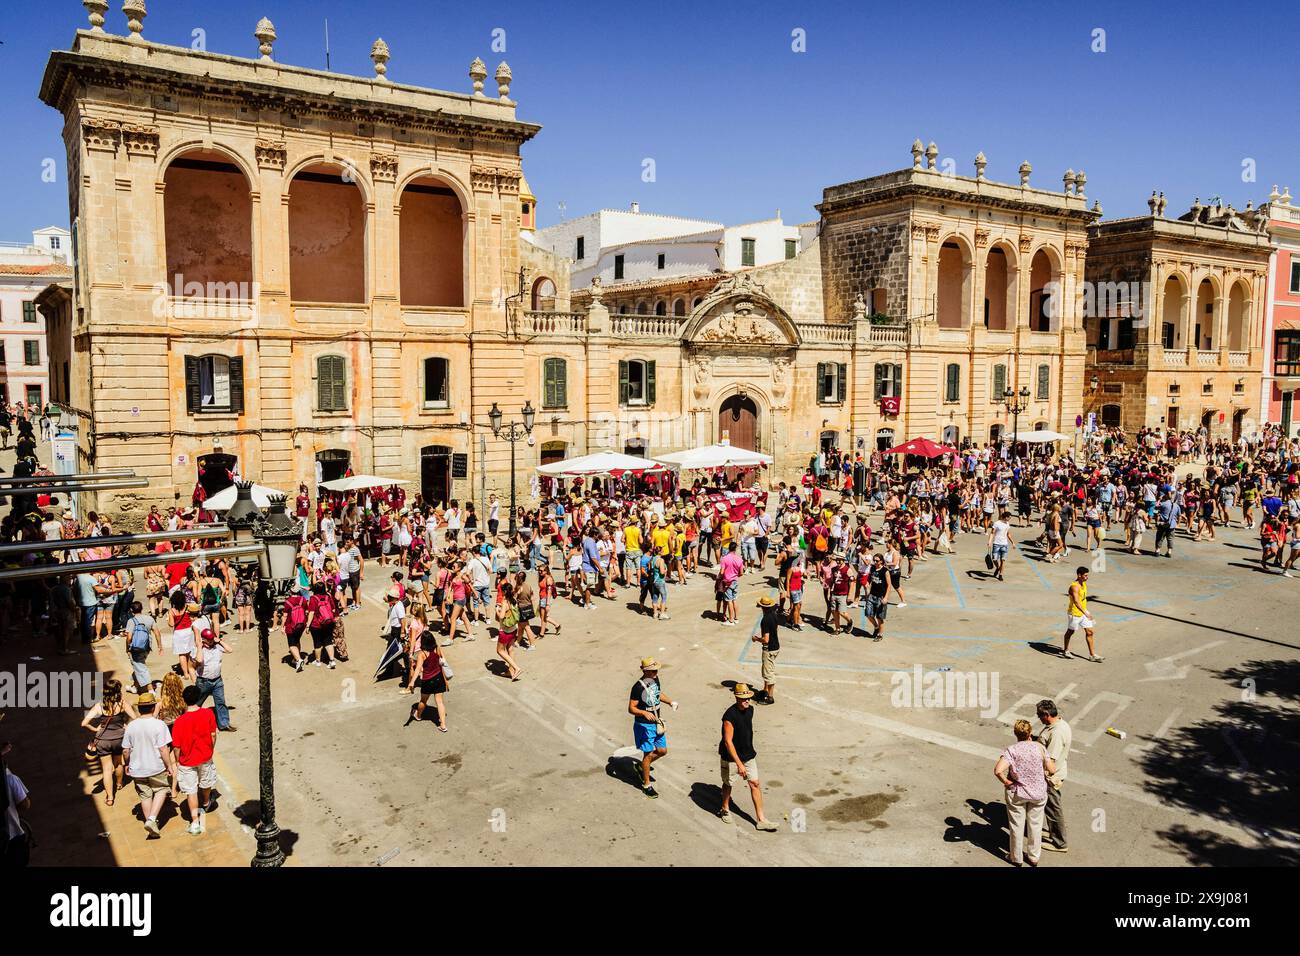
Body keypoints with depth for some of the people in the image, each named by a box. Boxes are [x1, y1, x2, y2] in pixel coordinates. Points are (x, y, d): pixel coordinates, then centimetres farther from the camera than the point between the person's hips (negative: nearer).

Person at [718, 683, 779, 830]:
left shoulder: (750, 709, -4)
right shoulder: (730, 716, -27)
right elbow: (728, 741, -28)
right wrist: (739, 763, -31)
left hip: (748, 754, 6)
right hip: (731, 756, -6)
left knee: (755, 783, 3)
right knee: (728, 784, 14)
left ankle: (761, 820, 9)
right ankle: (725, 810, 40)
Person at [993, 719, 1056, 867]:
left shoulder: (1011, 750, -19)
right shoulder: (1039, 747, -12)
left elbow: (998, 770, -31)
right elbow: (1052, 769, -7)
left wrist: (1005, 781, -13)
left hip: (1017, 793, -2)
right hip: (1038, 793, 2)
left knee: (1017, 825, 16)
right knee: (1035, 825, 21)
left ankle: (1016, 858, 31)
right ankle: (1034, 857, 36)